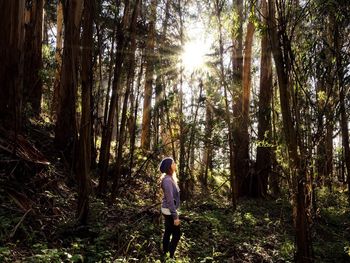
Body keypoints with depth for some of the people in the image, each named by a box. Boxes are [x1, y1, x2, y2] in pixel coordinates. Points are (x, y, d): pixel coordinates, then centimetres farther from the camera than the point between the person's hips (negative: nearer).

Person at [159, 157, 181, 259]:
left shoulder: (170, 178, 6)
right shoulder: (168, 180, -24)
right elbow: (170, 200, -25)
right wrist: (175, 216, -22)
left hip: (168, 210, 9)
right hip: (169, 211, -9)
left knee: (168, 232, 18)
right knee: (176, 234, 0)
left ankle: (164, 254, 29)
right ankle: (170, 256, 9)